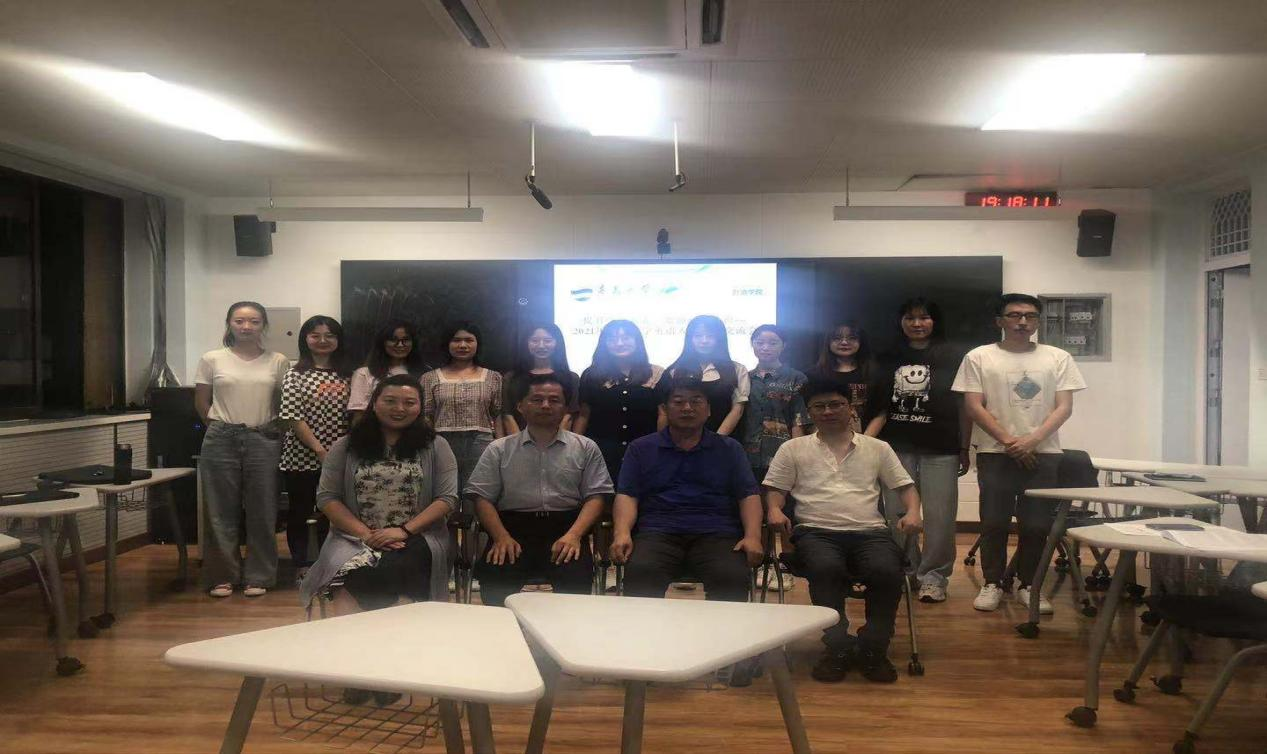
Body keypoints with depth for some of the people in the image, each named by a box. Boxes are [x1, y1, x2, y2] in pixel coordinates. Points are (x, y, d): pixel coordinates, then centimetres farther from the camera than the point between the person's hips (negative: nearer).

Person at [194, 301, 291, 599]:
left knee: (262, 512, 4)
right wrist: (224, 427, 5)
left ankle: (259, 577, 15)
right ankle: (221, 577, 17)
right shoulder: (211, 360, 2)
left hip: (263, 441, 0)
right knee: (221, 511, 5)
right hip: (221, 440, 0)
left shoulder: (278, 362, 2)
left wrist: (270, 429, 2)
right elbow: (201, 403, 9)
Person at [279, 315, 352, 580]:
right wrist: (319, 449, -15)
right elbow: (292, 417, -10)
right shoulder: (296, 374, -2)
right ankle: (302, 566, 20)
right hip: (302, 457, -3)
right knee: (300, 513, 7)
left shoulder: (346, 375, 8)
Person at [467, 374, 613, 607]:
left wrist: (574, 535, -12)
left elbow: (595, 496, 6)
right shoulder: (499, 450, 15)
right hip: (514, 527, 0)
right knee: (493, 576, -29)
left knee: (576, 578, -30)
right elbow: (482, 498, 8)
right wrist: (502, 536, -10)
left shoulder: (585, 448, 14)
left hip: (565, 529, 0)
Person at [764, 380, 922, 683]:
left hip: (870, 531, 1)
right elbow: (776, 489, 13)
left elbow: (906, 486, 18)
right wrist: (774, 510, -9)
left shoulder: (878, 448, 19)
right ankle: (837, 646, -17)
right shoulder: (793, 449, 16)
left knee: (887, 571, -31)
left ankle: (873, 649, -9)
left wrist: (912, 512, -3)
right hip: (816, 531, -1)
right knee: (826, 568, -36)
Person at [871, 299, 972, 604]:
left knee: (939, 516, -2)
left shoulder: (953, 356, 3)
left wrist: (964, 448, -1)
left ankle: (934, 577, 9)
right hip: (897, 448, 3)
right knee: (897, 513, 5)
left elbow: (964, 405, 3)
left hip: (940, 449, -3)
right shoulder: (891, 359, 13)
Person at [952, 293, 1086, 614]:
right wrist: (1009, 441, -11)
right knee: (994, 523, 2)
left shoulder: (1058, 358, 7)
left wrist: (1032, 440, -12)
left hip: (1042, 453, 2)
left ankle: (1028, 585, 18)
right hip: (995, 453, -1)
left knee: (1036, 524, 3)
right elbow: (973, 406, -4)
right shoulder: (979, 358, 2)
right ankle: (992, 584, 14)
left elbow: (1064, 407, 2)